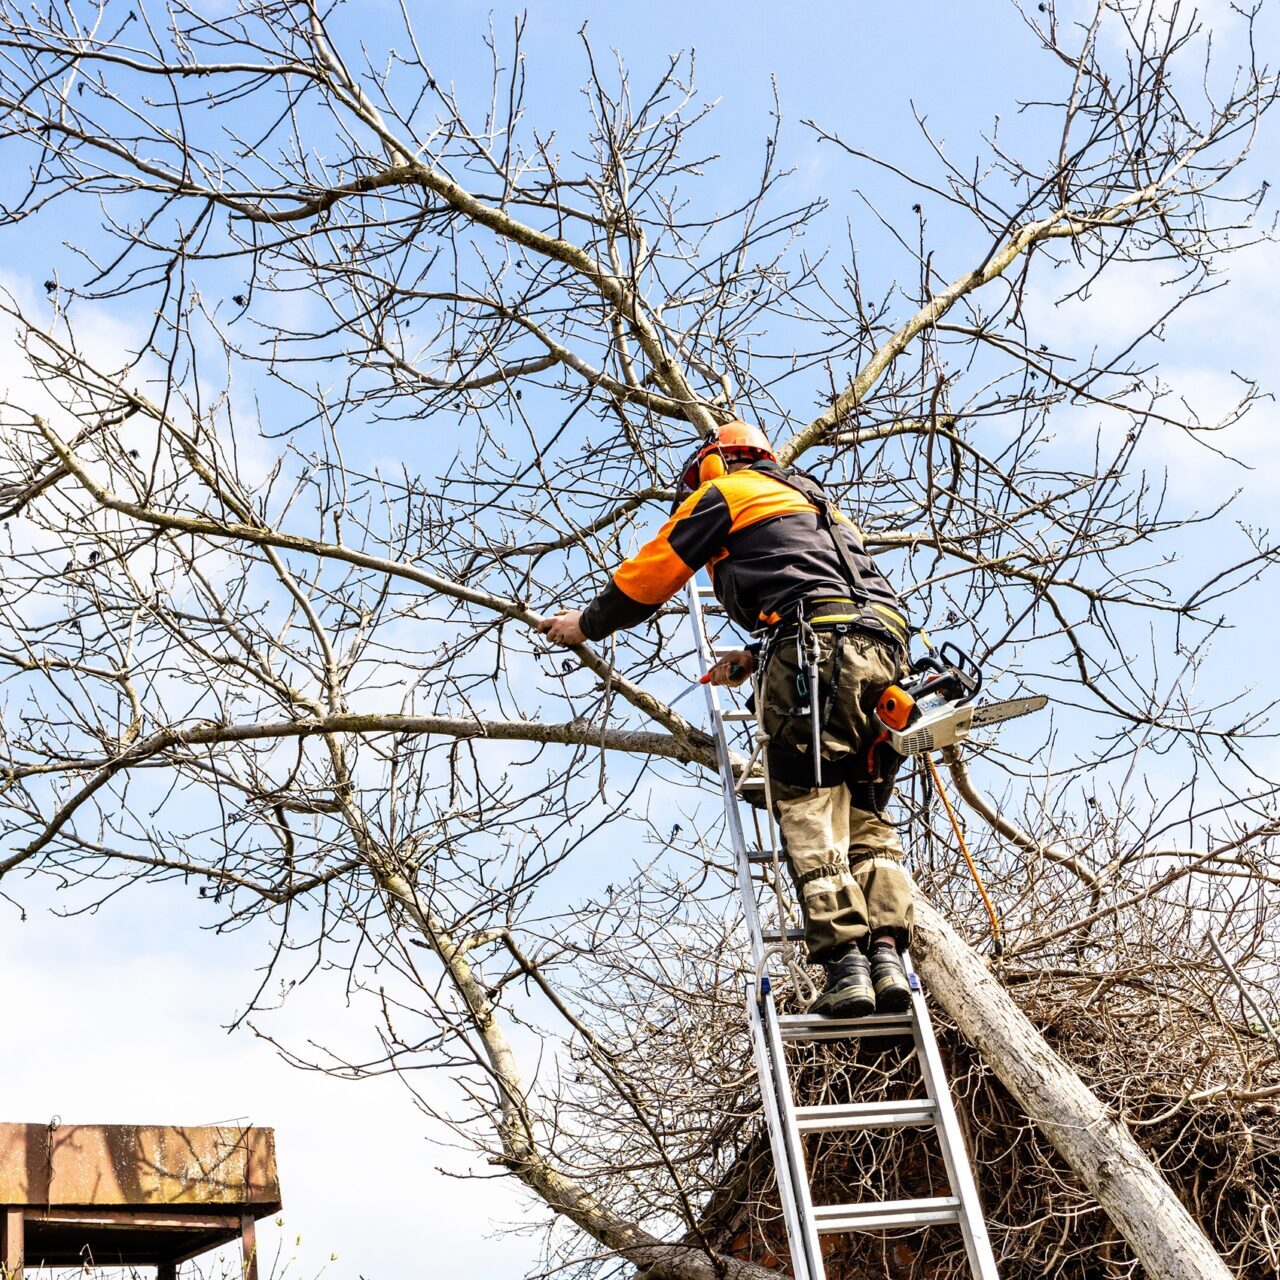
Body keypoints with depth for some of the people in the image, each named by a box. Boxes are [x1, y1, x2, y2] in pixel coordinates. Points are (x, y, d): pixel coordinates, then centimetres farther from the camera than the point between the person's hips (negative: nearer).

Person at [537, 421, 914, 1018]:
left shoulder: (725, 491, 16)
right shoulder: (816, 505, 39)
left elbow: (649, 574, 17)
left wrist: (588, 622, 33)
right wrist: (751, 660, 47)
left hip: (817, 653, -7)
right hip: (883, 650, 8)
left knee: (808, 812, -10)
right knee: (865, 815, 6)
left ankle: (845, 962, -21)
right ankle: (887, 956, -9)